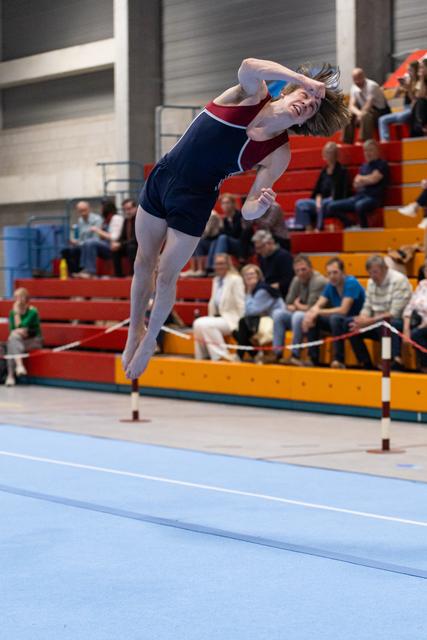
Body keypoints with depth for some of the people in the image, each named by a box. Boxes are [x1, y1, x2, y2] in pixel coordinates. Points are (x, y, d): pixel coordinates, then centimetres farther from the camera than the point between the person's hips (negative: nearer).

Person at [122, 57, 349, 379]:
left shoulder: (279, 155, -13)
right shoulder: (251, 94, -12)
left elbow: (248, 209, -15)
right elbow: (249, 67, -37)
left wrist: (260, 206, -38)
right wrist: (305, 80, -40)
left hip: (193, 203, -1)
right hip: (161, 176, 2)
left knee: (166, 276, 7)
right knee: (144, 263, 14)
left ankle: (149, 340, 32)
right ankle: (135, 330, 37)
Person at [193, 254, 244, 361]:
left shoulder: (235, 279, -8)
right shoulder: (216, 280, 16)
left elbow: (240, 304, -12)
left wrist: (240, 324, -15)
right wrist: (210, 317, 6)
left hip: (231, 319, -7)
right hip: (217, 316, 7)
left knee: (206, 324, -28)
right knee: (197, 323, -17)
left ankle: (222, 355, -22)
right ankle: (203, 356, -12)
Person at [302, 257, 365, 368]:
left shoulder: (351, 283, -18)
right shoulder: (330, 286, 3)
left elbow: (343, 310, -25)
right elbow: (318, 306, 0)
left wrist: (318, 312, -24)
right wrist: (310, 313, -24)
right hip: (339, 321, 8)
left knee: (335, 318, -35)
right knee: (313, 319, -7)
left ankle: (338, 360, -31)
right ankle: (313, 358, -6)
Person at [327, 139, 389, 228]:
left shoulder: (382, 164, 1)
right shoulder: (364, 166, 21)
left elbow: (373, 179, -12)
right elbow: (356, 184, 13)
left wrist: (361, 179, 7)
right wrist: (367, 180, -5)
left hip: (373, 198, -7)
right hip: (359, 196, 7)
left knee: (359, 205, -43)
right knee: (332, 207, -6)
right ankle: (350, 226, -3)